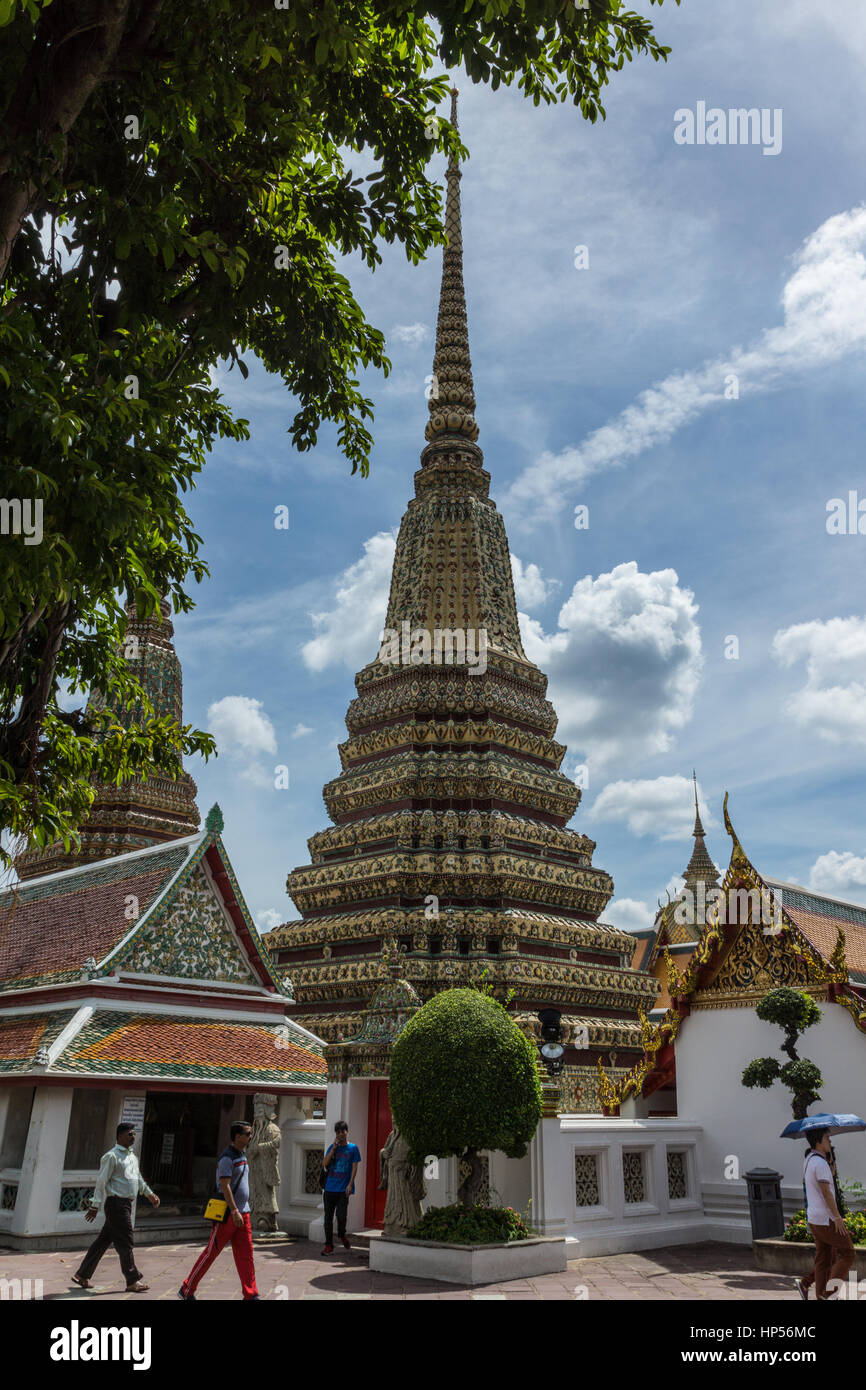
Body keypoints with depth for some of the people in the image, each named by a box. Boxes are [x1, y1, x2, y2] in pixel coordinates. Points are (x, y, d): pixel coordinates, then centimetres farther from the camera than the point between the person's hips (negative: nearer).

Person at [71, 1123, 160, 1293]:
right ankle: (133, 1281, 1)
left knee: (104, 1241, 13)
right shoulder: (112, 1156, -10)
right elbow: (101, 1182, -12)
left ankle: (82, 1275, 23)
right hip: (116, 1203, -9)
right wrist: (95, 1206, -14)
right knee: (124, 1242, -4)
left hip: (126, 1204, 9)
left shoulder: (132, 1157, 17)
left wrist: (149, 1194, 25)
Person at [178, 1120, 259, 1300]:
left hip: (242, 1213, 8)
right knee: (211, 1252, 1)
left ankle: (251, 1294, 7)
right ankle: (187, 1290, 13)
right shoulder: (227, 1157, -15)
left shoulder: (242, 1156, 14)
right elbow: (225, 1186, -22)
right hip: (228, 1213, -8)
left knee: (245, 1255, 5)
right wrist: (234, 1211, -25)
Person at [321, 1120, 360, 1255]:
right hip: (330, 1188, 3)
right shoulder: (333, 1147, 10)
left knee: (341, 1215, -12)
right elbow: (325, 1163, -1)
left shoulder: (353, 1148, 3)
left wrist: (350, 1184, -10)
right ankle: (328, 1245, 12)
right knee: (328, 1217, 3)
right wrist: (334, 1148, -8)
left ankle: (342, 1234, 19)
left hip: (343, 1188, -3)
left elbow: (354, 1167, -1)